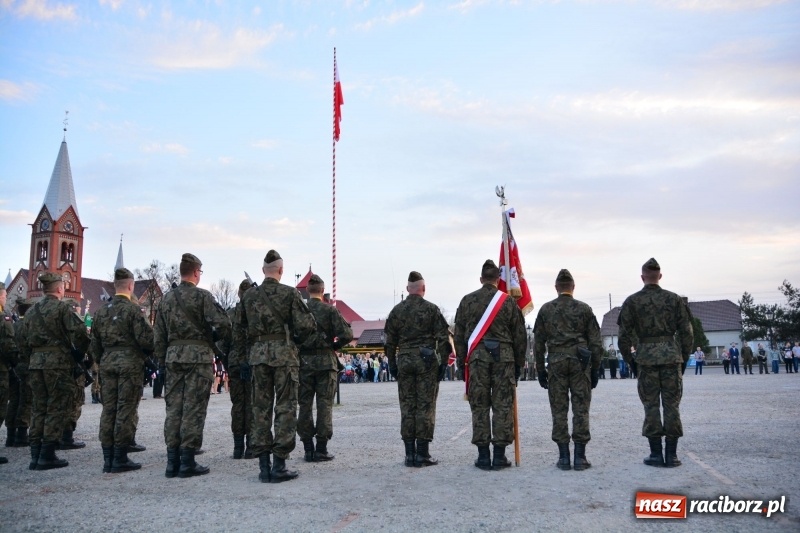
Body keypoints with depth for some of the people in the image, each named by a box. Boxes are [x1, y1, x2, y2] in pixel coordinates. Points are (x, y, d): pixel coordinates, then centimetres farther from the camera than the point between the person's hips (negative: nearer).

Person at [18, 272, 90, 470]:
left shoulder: (32, 311, 14)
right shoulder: (62, 307, -7)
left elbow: (23, 340, 14)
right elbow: (79, 332, -17)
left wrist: (31, 358, 20)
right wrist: (78, 354, -2)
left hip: (35, 364, 7)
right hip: (58, 364, -7)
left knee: (38, 409, 12)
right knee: (57, 409, -1)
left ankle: (35, 454, 14)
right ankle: (47, 455, -1)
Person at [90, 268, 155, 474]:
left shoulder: (101, 311, 10)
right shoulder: (132, 309, -9)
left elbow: (95, 343, 15)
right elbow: (145, 338, -14)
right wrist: (149, 351, 6)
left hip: (107, 363, 6)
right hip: (129, 362, -6)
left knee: (108, 409, 9)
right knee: (125, 410, -1)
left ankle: (108, 458, 13)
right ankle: (120, 458, 2)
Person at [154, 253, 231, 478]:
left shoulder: (166, 298, 11)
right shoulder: (202, 296, -7)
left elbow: (159, 335, 13)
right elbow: (223, 324, -16)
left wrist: (162, 362, 19)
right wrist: (213, 337, 5)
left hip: (173, 356, 6)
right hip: (198, 357, -5)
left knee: (173, 408, 9)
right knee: (193, 409, -2)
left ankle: (172, 461, 13)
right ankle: (187, 462, 2)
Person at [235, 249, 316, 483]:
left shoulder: (249, 295, 7)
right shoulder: (289, 293, -5)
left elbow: (239, 332, 11)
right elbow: (306, 324, -10)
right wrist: (296, 340, 8)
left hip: (257, 354, 4)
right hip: (284, 353, -4)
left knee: (261, 407, 9)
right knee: (285, 407, 2)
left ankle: (263, 465, 11)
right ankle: (279, 465, 2)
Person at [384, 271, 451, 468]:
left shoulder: (397, 310, 6)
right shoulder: (431, 309, -2)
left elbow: (390, 340, 8)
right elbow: (443, 338, -4)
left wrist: (392, 364, 14)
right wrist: (443, 362, 2)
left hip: (404, 361, 3)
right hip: (427, 361, -3)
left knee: (407, 407, 7)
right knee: (426, 406, 1)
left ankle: (409, 454, 9)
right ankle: (422, 454, 1)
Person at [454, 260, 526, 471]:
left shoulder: (467, 301, 6)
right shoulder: (509, 302, 3)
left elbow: (459, 335, 7)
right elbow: (520, 336, 6)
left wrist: (461, 362, 13)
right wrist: (519, 364, 15)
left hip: (477, 358, 1)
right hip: (503, 357, 0)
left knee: (479, 406, 5)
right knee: (503, 406, 4)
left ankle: (483, 455, 6)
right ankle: (499, 455, 5)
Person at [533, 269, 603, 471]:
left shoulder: (546, 309, 5)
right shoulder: (584, 309, 4)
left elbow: (538, 343, 5)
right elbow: (595, 343, 3)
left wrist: (540, 370, 12)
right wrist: (595, 369, 11)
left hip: (555, 363, 1)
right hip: (580, 363, 0)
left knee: (559, 411, 4)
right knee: (581, 410, 3)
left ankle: (563, 457, 6)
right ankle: (580, 456, 3)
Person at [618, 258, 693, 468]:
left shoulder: (632, 301, 1)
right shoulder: (674, 299, 4)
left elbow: (625, 334, 1)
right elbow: (686, 332, 5)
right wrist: (684, 358, 13)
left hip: (646, 358, -1)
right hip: (671, 355, 1)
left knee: (651, 406, 4)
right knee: (672, 405, 5)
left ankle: (656, 454, 7)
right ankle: (672, 454, 7)